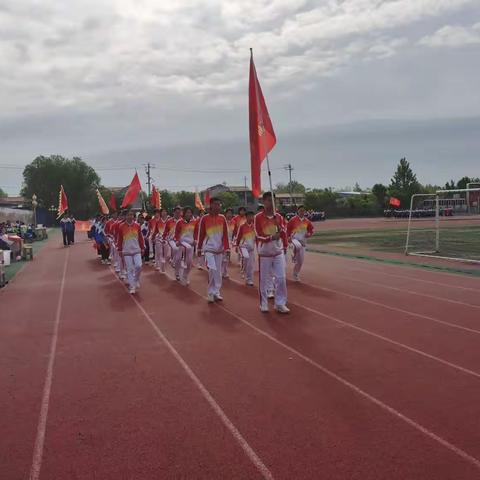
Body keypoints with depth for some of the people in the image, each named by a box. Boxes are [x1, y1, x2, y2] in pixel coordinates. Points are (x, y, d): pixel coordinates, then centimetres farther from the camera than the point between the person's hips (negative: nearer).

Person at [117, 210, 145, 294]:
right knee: (130, 269, 1)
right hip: (127, 251, -1)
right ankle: (132, 286, 10)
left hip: (137, 250, 1)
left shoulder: (137, 226, 0)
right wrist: (120, 250, 4)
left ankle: (136, 279, 19)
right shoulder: (121, 227, -3)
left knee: (139, 266, -10)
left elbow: (140, 238, 6)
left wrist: (142, 248, 6)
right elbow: (120, 239, 3)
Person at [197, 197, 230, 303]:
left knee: (218, 271, 7)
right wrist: (199, 249, 4)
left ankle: (216, 292, 17)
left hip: (219, 248, 4)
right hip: (208, 248, -4)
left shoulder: (222, 218, 3)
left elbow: (225, 234, 3)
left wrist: (226, 248, -3)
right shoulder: (205, 218, -5)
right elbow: (201, 234, 1)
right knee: (212, 269, -14)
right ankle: (211, 293, -2)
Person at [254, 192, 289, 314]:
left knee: (281, 278, 0)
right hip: (264, 253, -3)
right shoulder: (258, 217, -7)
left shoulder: (278, 216, 4)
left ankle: (280, 303, 9)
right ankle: (264, 304, 16)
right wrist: (272, 237, -27)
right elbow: (258, 235, -13)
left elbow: (283, 232, 1)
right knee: (264, 279, 4)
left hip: (278, 251, 3)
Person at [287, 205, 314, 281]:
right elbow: (288, 229, 0)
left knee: (300, 260, 5)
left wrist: (309, 234, -7)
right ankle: (294, 257, -12)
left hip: (303, 241, 4)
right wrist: (288, 237, -14)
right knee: (297, 246, -42)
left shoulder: (307, 221, 6)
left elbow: (311, 230, 15)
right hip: (294, 239, -4)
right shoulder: (293, 220, -4)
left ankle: (295, 275, 24)